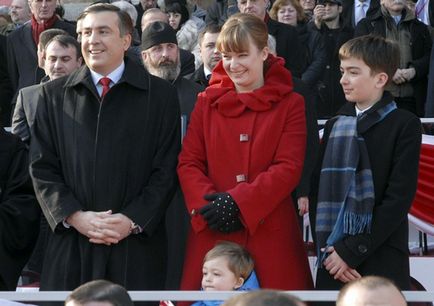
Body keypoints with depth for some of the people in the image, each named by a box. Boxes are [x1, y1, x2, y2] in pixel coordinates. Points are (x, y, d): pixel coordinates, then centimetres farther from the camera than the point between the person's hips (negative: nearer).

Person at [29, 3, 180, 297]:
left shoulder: (160, 95, 6)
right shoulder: (54, 95, 12)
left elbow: (166, 169, 1)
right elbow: (42, 167, 8)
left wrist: (133, 220, -10)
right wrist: (74, 216, -7)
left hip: (137, 246, -2)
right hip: (70, 246, 2)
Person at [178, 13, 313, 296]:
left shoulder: (290, 104, 3)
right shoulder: (207, 102, 10)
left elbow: (289, 169, -6)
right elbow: (188, 163, 5)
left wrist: (237, 202, -16)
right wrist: (210, 206, -13)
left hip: (270, 234, -2)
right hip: (212, 233, 2)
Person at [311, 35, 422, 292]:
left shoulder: (404, 125, -2)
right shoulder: (335, 126, 13)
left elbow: (399, 197, -9)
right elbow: (321, 191, 8)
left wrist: (351, 251, -12)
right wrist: (327, 250, -7)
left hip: (382, 260, -4)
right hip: (334, 263, 4)